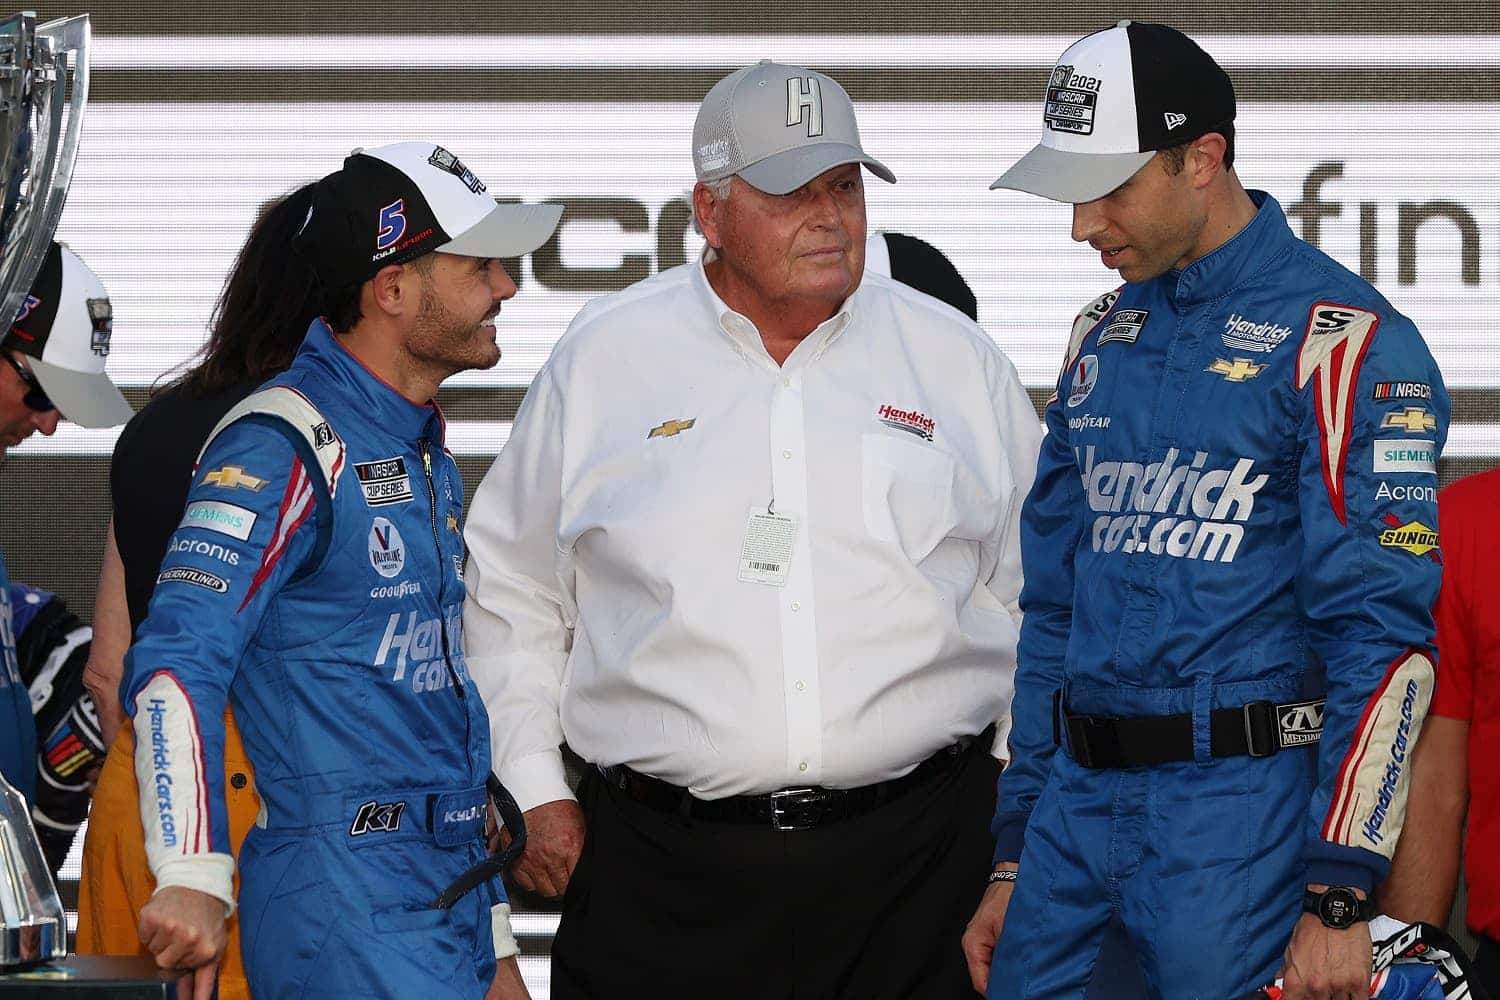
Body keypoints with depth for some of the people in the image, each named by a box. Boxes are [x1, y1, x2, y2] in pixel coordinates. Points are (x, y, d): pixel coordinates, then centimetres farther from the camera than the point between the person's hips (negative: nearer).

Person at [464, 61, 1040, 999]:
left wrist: (1022, 796, 11)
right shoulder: (606, 358, 6)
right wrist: (535, 789, 8)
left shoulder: (958, 359, 9)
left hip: (914, 853, 1)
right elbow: (511, 589, 13)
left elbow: (1033, 593, 16)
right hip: (662, 867, -1)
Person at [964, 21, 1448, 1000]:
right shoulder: (1102, 339, 14)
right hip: (1077, 807, 7)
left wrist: (1338, 899, -17)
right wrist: (1014, 861, 17)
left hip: (1241, 810, -6)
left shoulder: (1341, 339, -8)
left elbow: (1384, 631, -13)